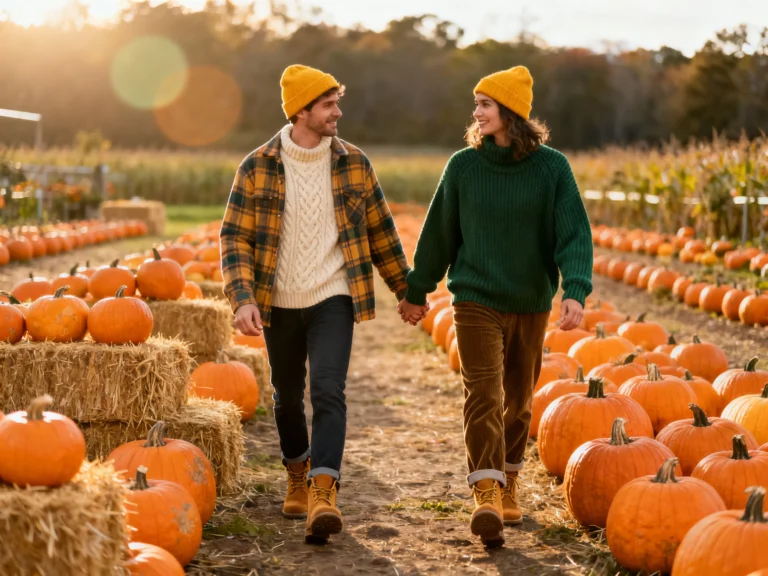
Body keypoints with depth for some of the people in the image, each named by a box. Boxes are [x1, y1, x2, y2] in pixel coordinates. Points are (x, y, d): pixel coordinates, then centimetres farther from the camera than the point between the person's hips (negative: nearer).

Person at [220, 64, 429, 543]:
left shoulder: (354, 164, 0)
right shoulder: (257, 168, -5)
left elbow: (381, 233, 9)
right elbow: (235, 238, -6)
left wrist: (408, 291, 13)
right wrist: (243, 299, -19)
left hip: (333, 298, -1)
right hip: (279, 304, 1)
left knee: (329, 391, -18)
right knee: (288, 396, 15)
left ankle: (323, 492, -23)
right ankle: (298, 473, 39)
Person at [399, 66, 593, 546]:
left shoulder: (552, 167, -5)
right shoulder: (463, 165, -1)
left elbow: (575, 234, -9)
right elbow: (439, 232, 8)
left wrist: (576, 290, -24)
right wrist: (417, 289, 15)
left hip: (532, 304, 1)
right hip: (476, 300, -1)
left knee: (518, 399, 14)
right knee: (484, 394, -14)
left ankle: (508, 486, 32)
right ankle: (487, 496, -17)